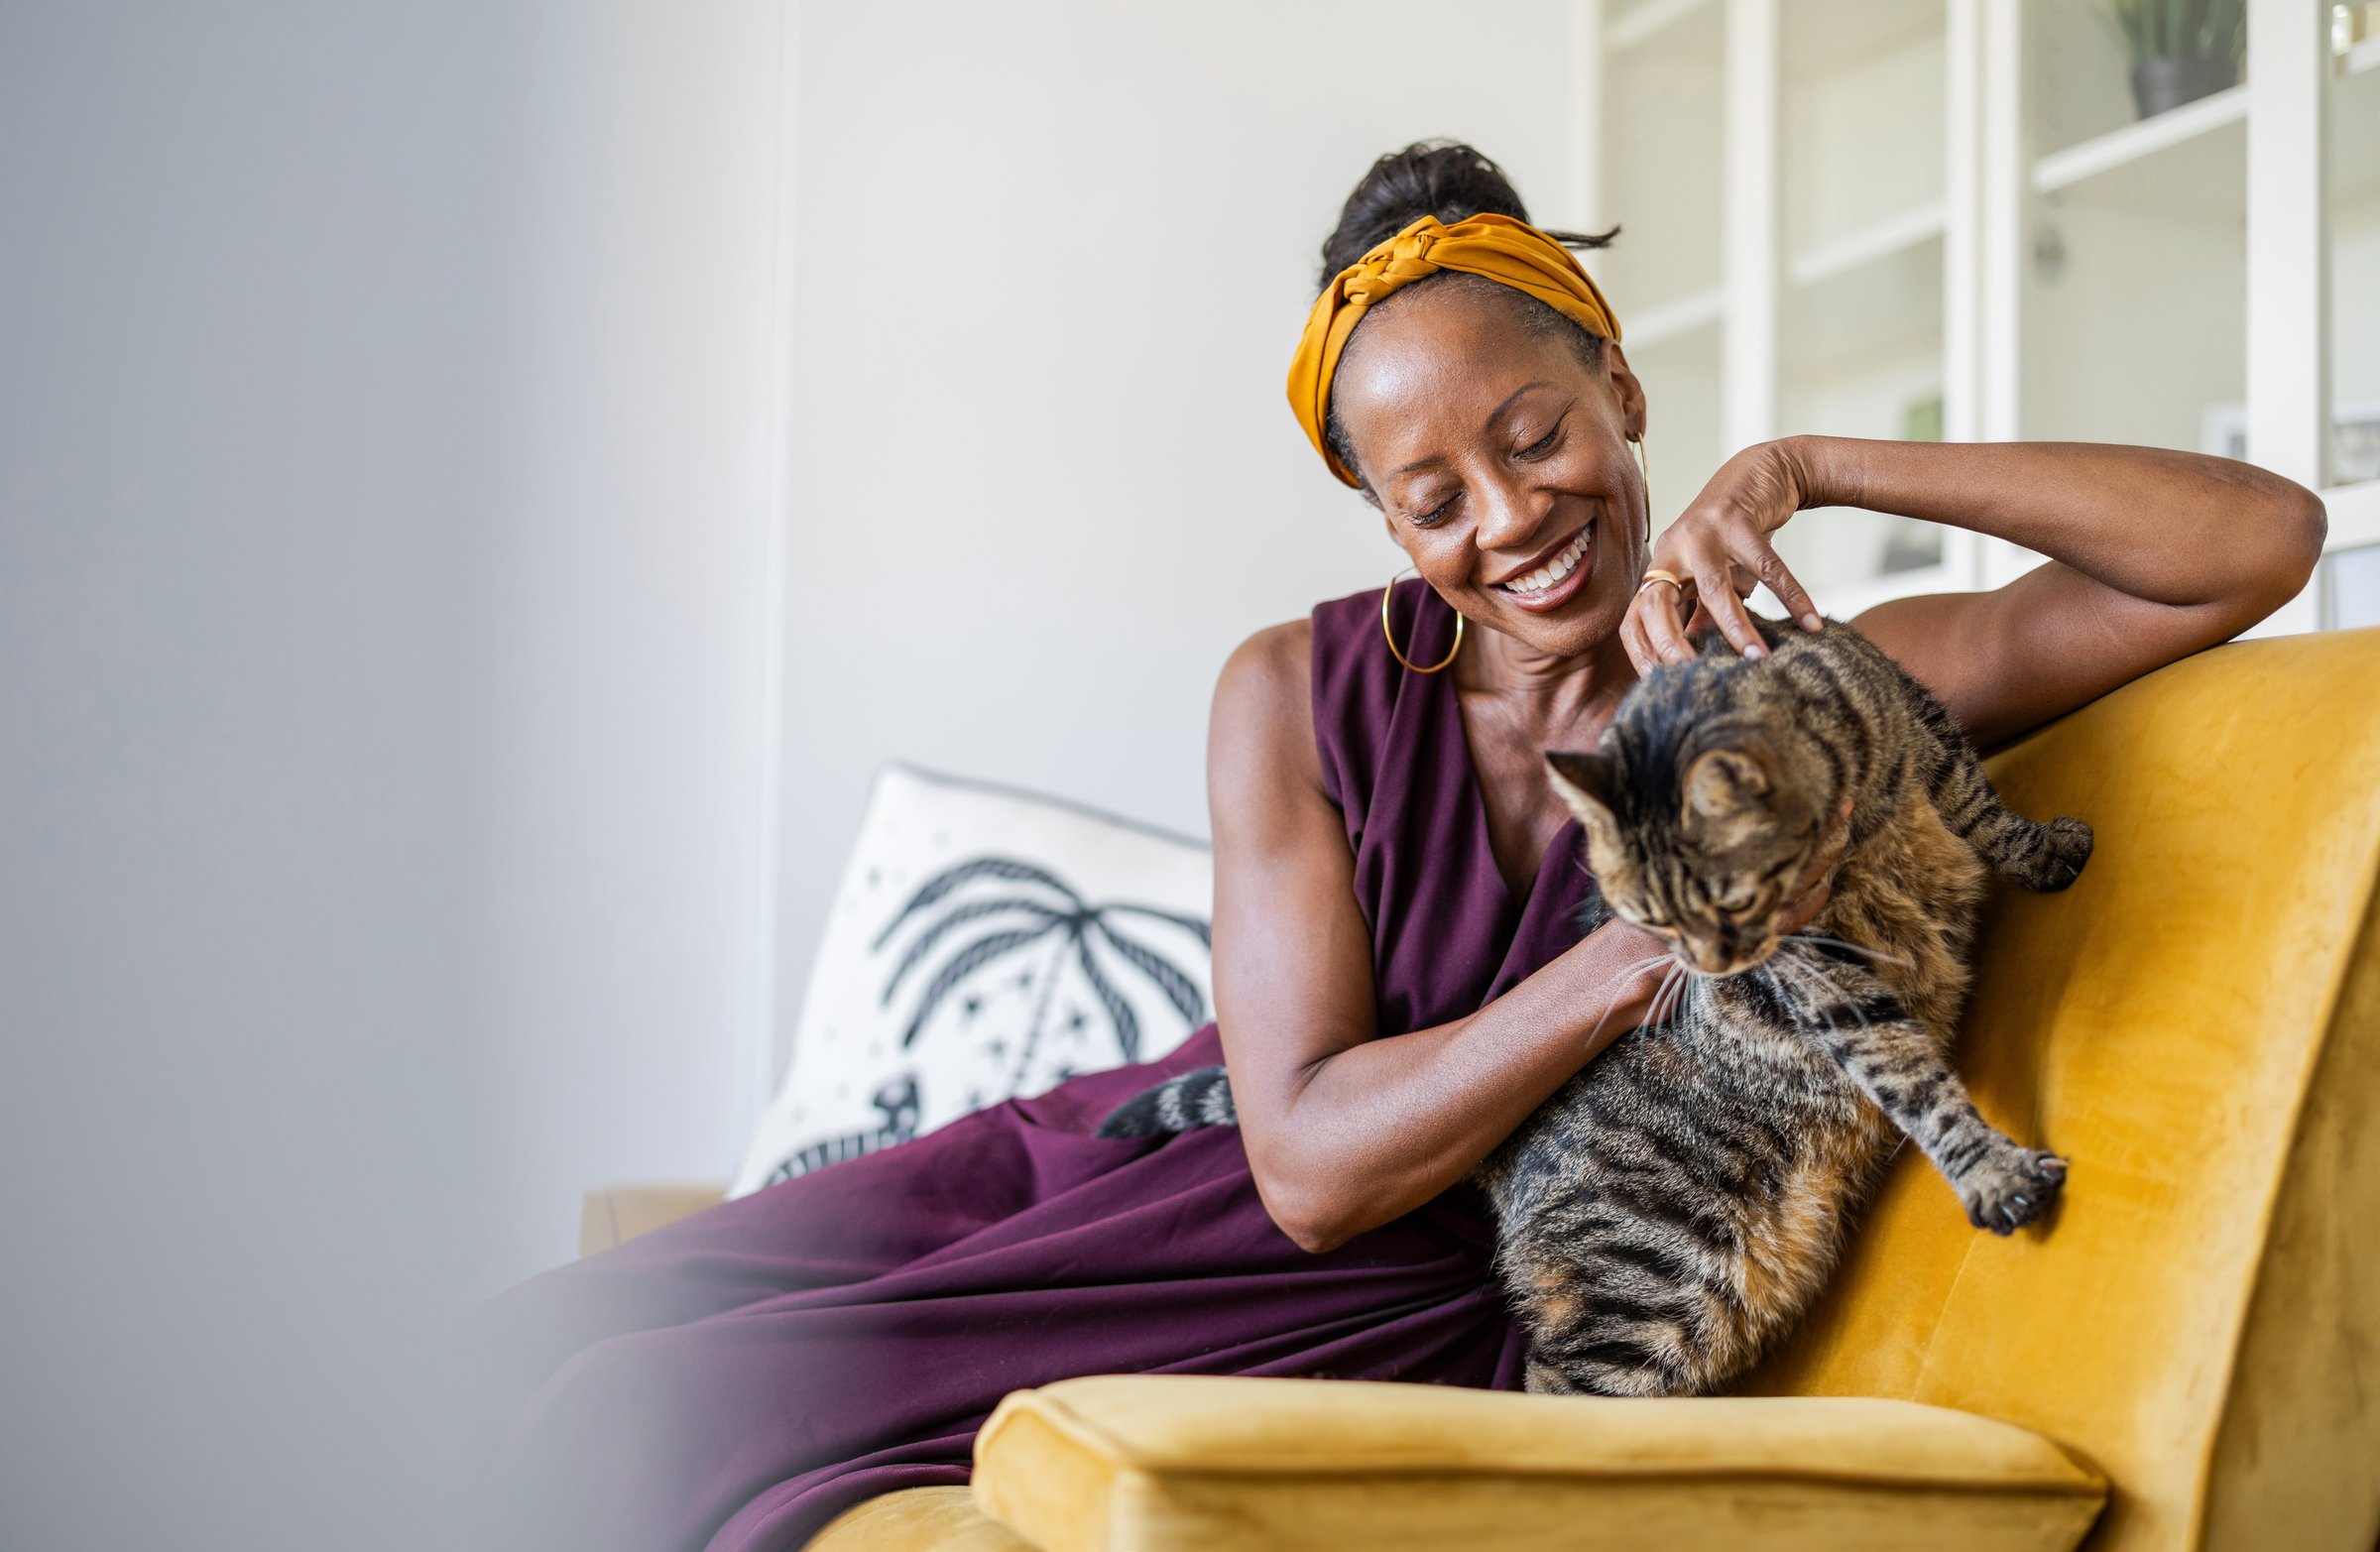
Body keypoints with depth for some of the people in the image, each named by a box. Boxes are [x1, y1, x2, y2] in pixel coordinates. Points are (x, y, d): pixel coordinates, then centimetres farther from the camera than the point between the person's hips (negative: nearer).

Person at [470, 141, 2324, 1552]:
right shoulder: (1300, 698, -5)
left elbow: (2267, 540, -16)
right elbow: (1312, 1159, -12)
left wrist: (1816, 467, -23)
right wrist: (1658, 947, -23)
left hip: (1421, 1306, -4)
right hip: (1157, 1149, 4)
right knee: (543, 1365, -4)